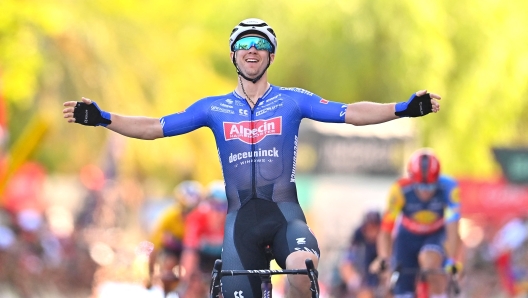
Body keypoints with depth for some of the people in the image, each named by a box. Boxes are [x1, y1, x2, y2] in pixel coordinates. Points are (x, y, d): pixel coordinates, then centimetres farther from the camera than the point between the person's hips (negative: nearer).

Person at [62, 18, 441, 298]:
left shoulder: (292, 100, 5)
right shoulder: (214, 109, 9)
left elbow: (350, 113, -4)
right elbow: (155, 127, 6)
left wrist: (404, 109, -18)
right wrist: (102, 118, -6)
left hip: (285, 212, -2)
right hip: (241, 217, 2)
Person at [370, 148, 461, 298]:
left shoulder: (448, 188, -31)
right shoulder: (400, 190, -30)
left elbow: (452, 230, -33)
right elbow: (386, 231, -29)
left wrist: (452, 261, -45)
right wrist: (383, 259, -45)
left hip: (436, 235, -1)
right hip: (408, 236, 1)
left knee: (430, 260, -34)